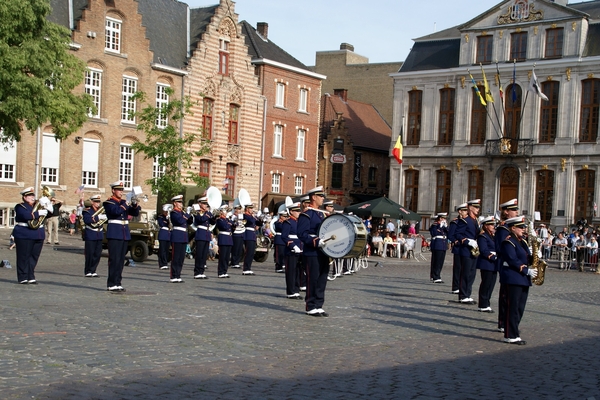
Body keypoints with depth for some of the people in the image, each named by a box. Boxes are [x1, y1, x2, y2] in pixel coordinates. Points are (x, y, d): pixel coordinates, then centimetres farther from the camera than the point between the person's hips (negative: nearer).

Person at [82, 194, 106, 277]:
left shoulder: (101, 211, 15)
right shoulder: (87, 211, -4)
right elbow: (87, 220, -21)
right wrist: (98, 217, -25)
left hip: (99, 236, 6)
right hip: (90, 236, -6)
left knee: (97, 254, 4)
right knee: (90, 254, -5)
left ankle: (93, 270, 12)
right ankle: (87, 271, 3)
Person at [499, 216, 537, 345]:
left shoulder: (522, 242, 17)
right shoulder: (508, 242, -11)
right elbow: (513, 260, -18)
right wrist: (527, 270, -20)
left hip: (523, 279, 9)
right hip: (513, 279, -9)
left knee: (520, 308, 9)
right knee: (512, 308, -6)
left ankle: (513, 331, 16)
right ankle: (510, 336, -3)